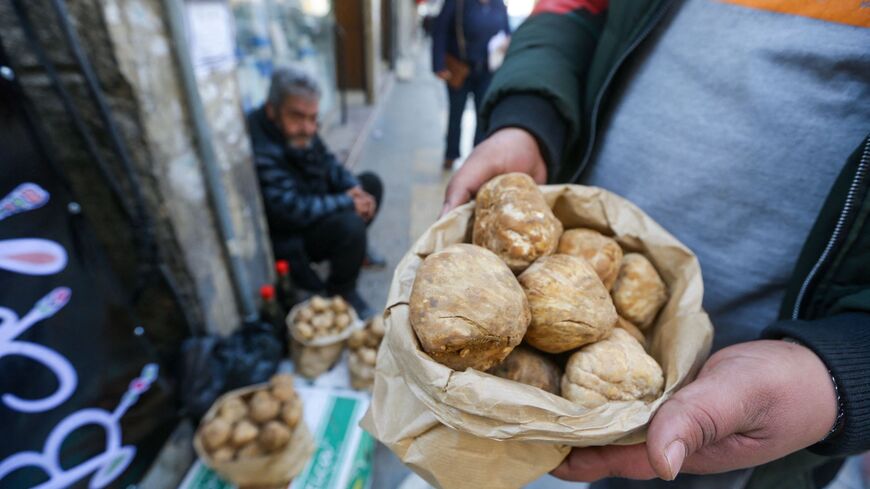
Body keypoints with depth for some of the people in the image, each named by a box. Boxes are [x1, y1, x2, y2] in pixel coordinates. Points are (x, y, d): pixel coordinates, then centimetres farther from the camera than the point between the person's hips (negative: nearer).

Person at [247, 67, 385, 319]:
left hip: (315, 207, 9)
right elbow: (292, 210, -36)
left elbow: (327, 161, 7)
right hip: (289, 236, -9)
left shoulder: (297, 130, -7)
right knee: (350, 224, -33)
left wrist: (354, 187, -11)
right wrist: (348, 202, -25)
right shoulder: (261, 152, -33)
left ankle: (354, 249, 24)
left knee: (371, 182, 11)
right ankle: (341, 291, -5)